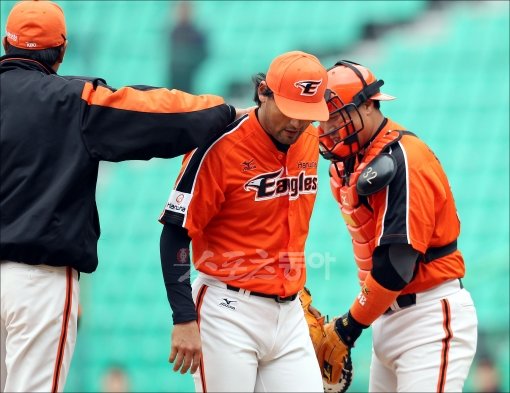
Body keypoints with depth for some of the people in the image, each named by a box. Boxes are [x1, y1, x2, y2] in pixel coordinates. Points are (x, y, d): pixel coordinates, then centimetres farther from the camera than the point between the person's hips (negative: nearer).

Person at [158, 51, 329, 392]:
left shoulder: (311, 143, 7)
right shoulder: (221, 146, -14)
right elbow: (176, 235, -13)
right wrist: (185, 320, -18)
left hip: (290, 314, 6)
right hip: (229, 312, -6)